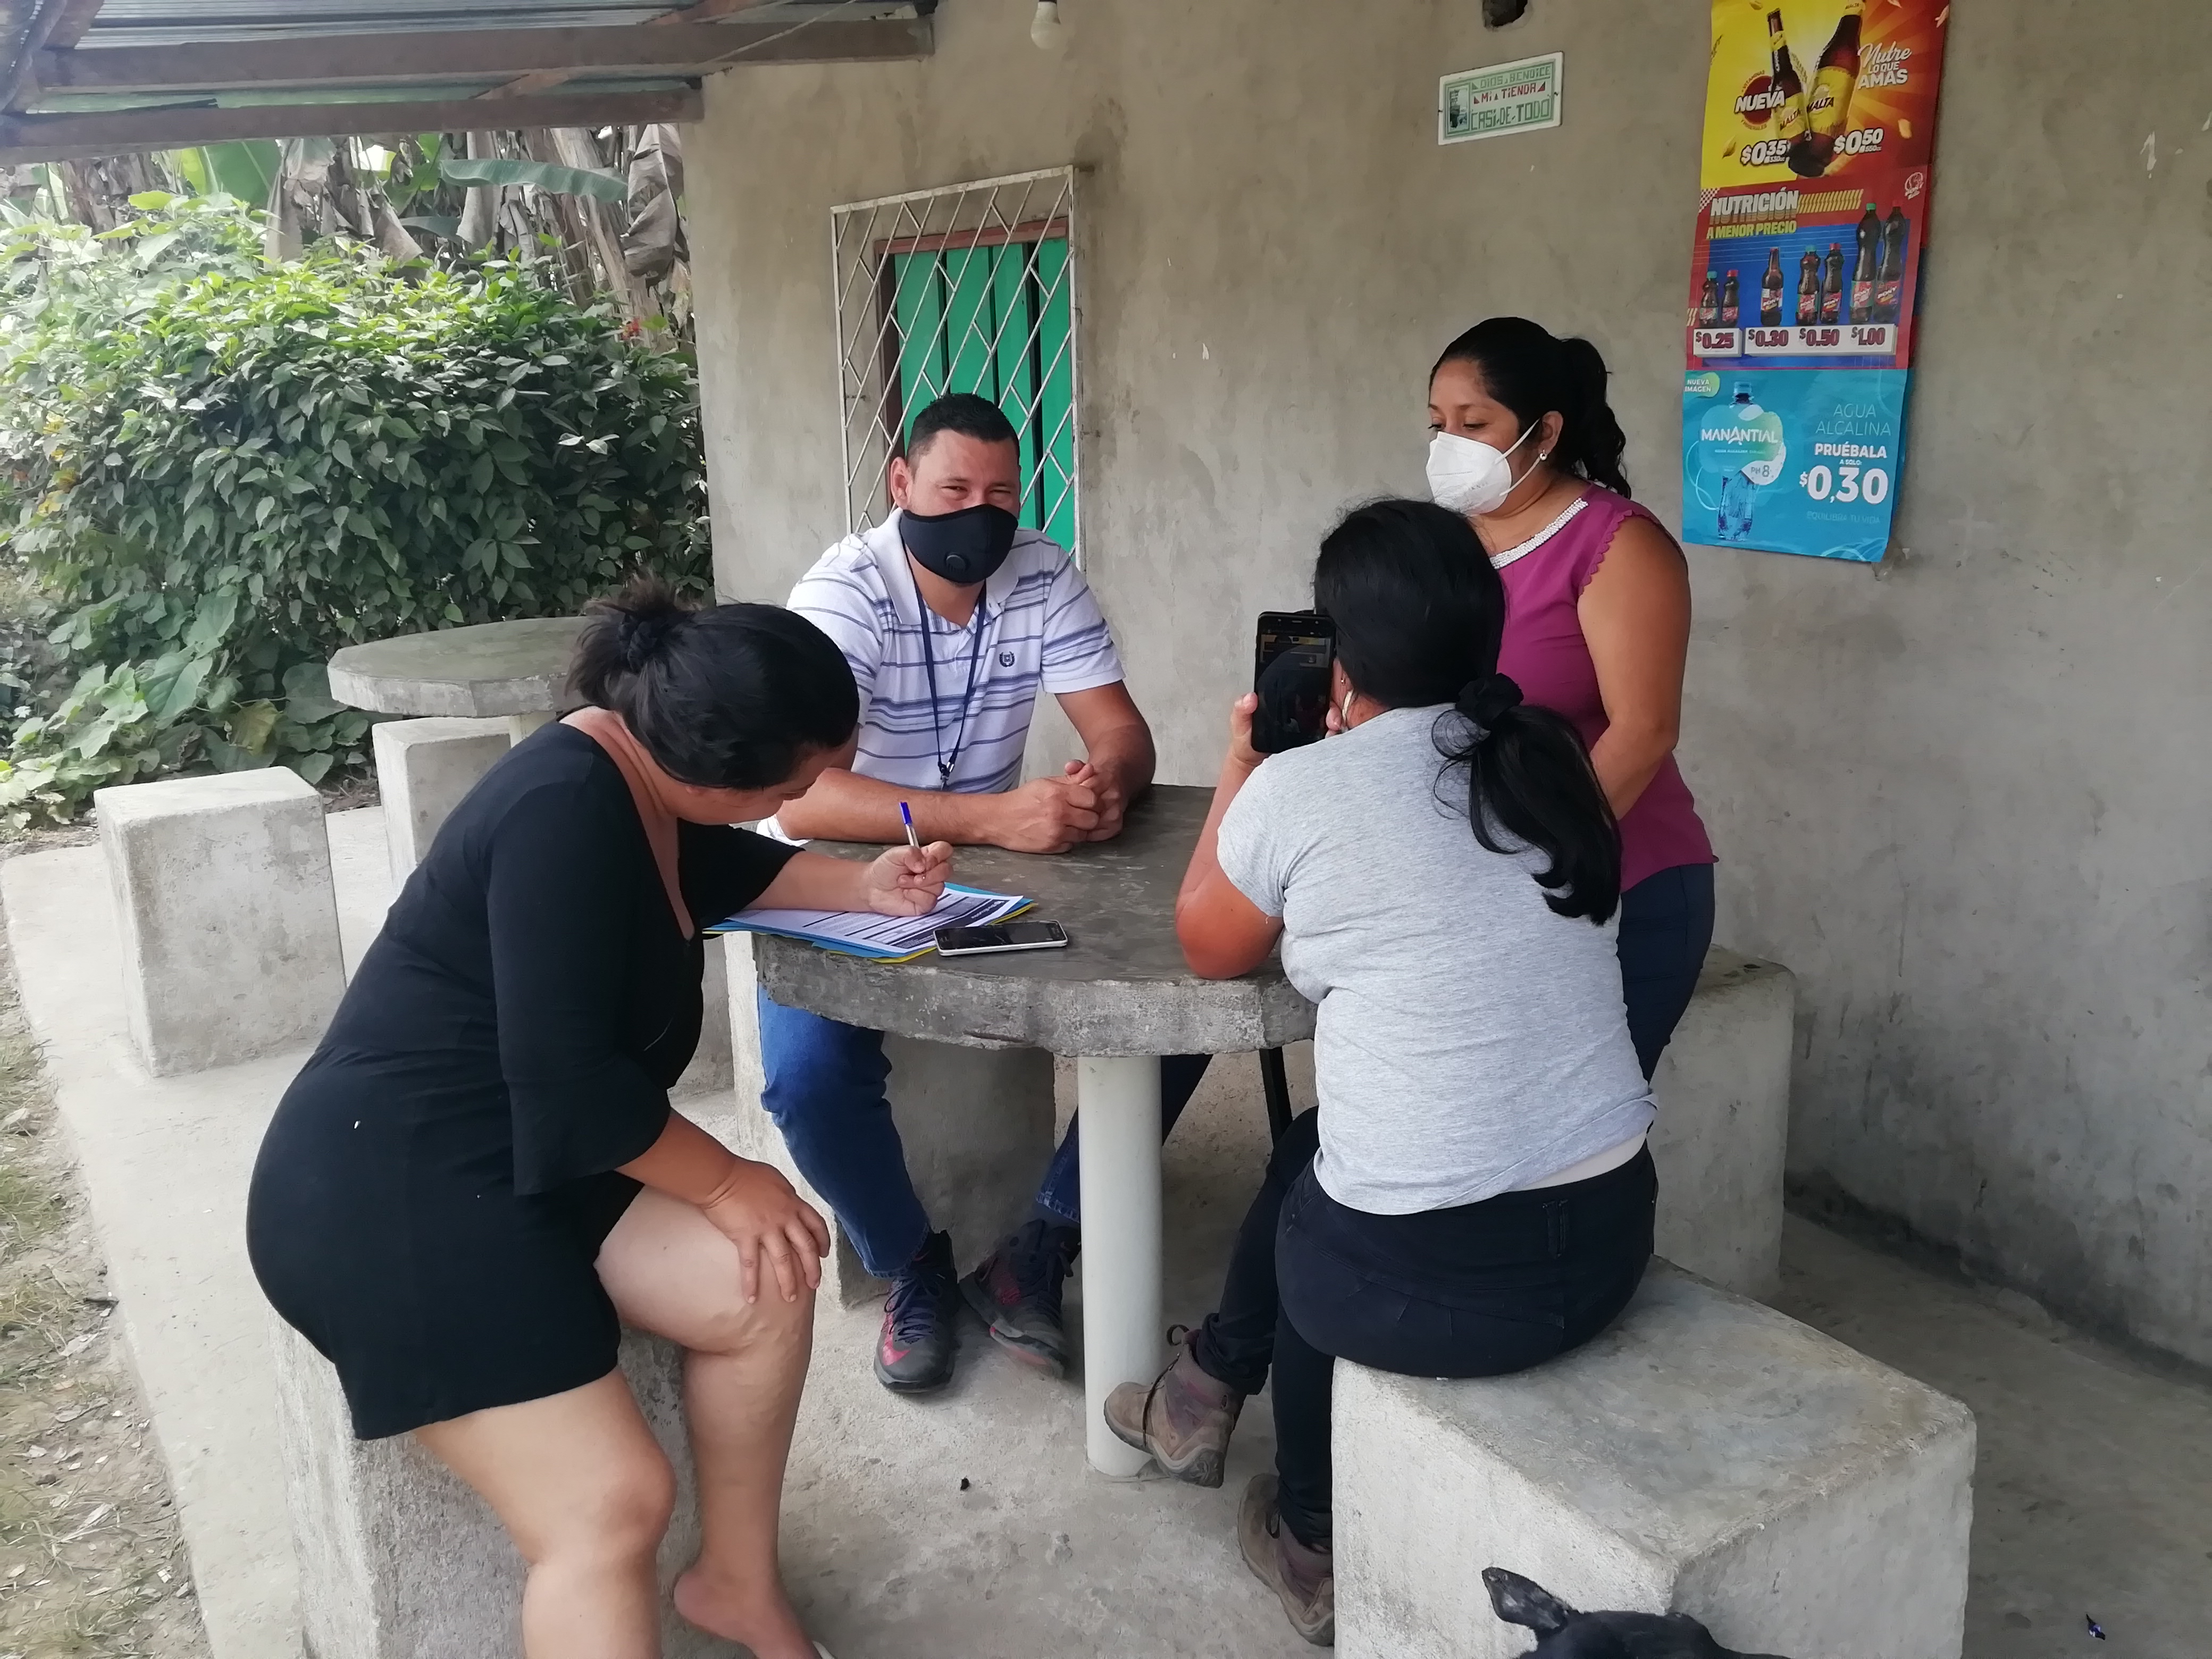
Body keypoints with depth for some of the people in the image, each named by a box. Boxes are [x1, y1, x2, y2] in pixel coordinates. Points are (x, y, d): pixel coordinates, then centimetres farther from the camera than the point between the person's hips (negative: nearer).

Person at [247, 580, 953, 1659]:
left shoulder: (641, 771, 4)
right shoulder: (565, 810, -25)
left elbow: (718, 868, 26)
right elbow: (568, 1077, -25)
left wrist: (864, 890, 9)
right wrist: (725, 1183, -12)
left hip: (513, 1152, 9)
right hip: (383, 1194, -9)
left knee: (763, 1290, -4)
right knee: (611, 1504, -16)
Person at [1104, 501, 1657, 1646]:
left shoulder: (1300, 790, -12)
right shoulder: (1551, 761, 4)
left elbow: (1208, 949, 7)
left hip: (1425, 1278, -5)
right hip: (1607, 1240, 5)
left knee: (1305, 1190, 30)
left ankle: (1316, 1547, 47)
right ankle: (1214, 1389, 49)